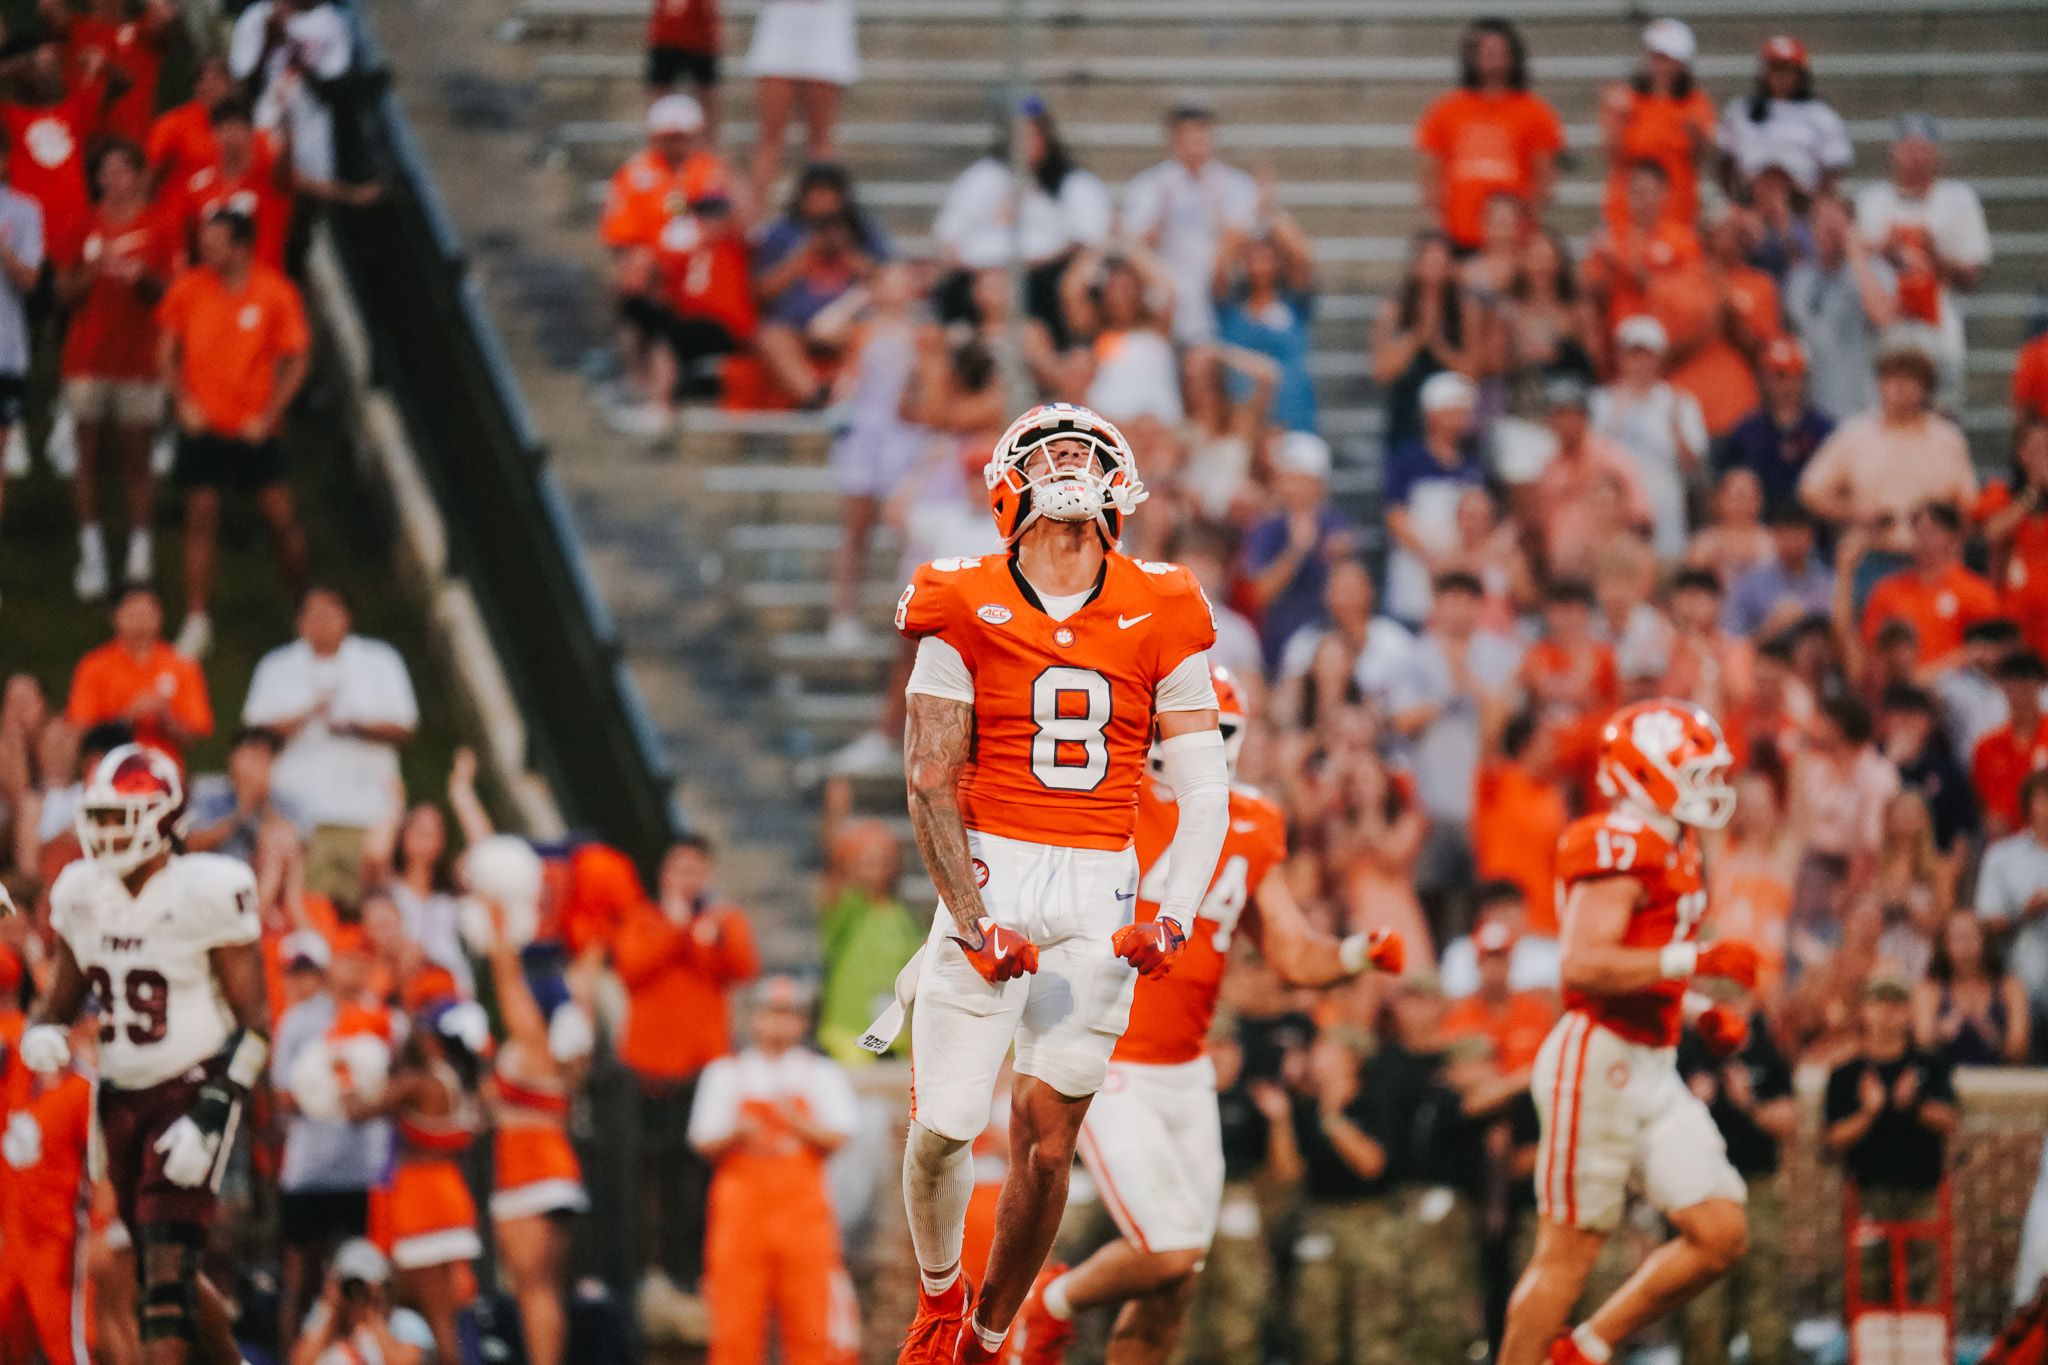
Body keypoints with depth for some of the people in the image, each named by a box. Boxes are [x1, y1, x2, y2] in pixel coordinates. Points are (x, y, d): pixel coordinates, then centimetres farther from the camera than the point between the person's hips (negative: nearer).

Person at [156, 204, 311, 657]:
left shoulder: (276, 292, -6)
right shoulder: (188, 288, -1)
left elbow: (297, 359, -1)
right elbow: (167, 351, 8)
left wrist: (269, 415, -9)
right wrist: (182, 400, -6)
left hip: (254, 427, -1)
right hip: (202, 423, 1)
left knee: (281, 518, -2)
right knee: (201, 518, -1)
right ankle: (197, 624, 5)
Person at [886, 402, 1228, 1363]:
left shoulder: (1161, 617, 5)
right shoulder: (964, 609, -1)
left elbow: (1204, 788, 6)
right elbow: (931, 779, -2)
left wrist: (1176, 918, -8)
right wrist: (971, 919, -12)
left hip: (1099, 893, 1)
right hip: (990, 876, -1)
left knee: (1046, 1138, -2)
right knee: (944, 1127, -4)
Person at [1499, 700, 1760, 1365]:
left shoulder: (1674, 850, 17)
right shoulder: (1619, 849, -14)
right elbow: (1584, 965, -26)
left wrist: (1704, 1014, 13)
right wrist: (1696, 960, -28)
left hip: (1651, 1069, 9)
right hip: (1596, 1061, -9)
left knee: (1721, 1235, 2)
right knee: (1567, 1253, -4)